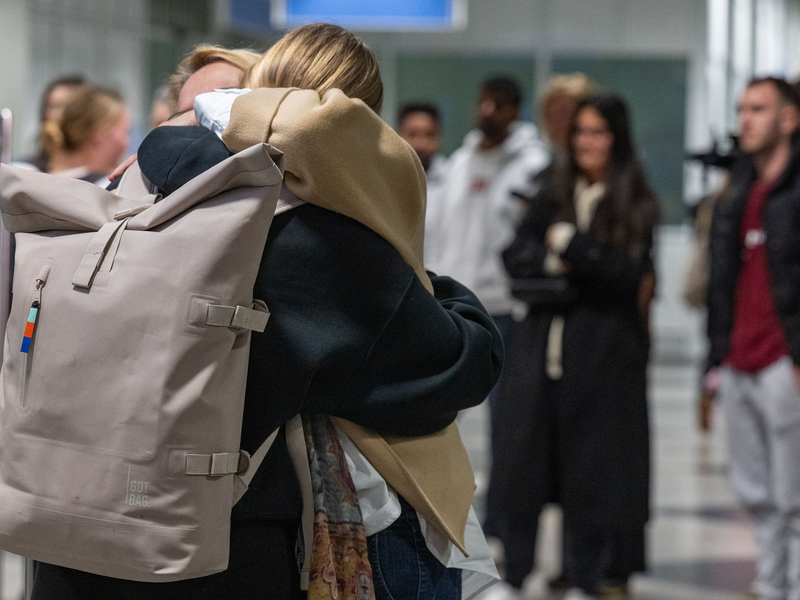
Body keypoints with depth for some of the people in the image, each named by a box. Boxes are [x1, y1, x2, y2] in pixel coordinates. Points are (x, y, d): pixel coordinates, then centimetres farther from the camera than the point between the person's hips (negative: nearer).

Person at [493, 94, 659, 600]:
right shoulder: (554, 194, 12)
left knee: (592, 468, 1)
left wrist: (570, 244, -11)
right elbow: (516, 259, 6)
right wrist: (555, 265, -12)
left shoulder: (636, 205, 0)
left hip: (603, 353, -4)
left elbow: (630, 273, -12)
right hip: (541, 344, 4)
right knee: (522, 460, 4)